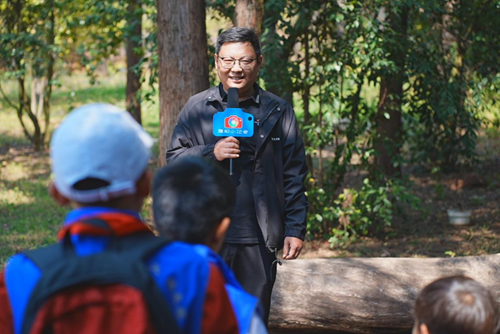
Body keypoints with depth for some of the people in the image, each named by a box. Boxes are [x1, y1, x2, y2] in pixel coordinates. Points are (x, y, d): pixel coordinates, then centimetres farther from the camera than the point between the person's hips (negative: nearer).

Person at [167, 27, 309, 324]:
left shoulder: (279, 112, 6)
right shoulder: (197, 108, 6)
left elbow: (294, 176, 6)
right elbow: (174, 158, 5)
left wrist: (296, 229, 0)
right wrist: (211, 153, -13)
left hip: (259, 241, 0)